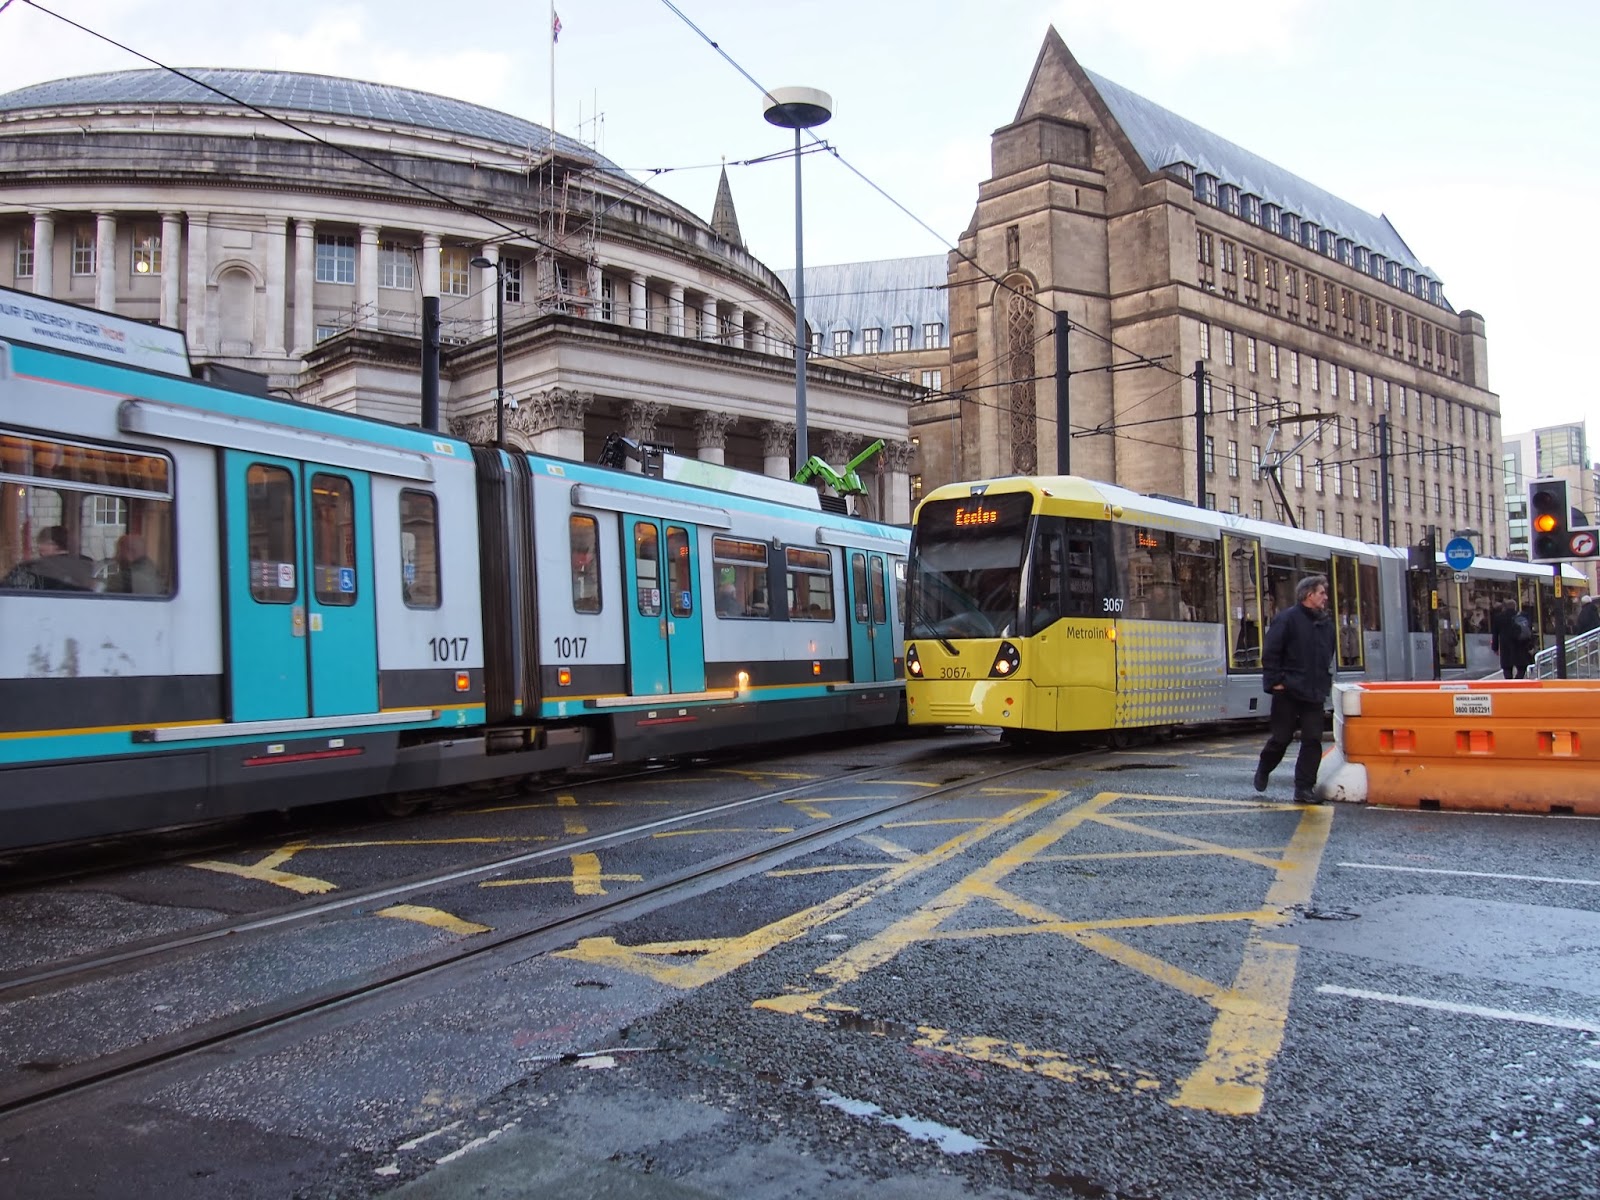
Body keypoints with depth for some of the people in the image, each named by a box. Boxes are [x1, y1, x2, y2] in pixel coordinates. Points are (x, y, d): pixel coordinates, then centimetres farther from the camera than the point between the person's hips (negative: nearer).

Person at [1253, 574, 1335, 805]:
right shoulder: (1287, 619, -9)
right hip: (1288, 692, -6)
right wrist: (1275, 682, -15)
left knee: (1313, 741, 0)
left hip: (1314, 695, 6)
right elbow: (1270, 654, -12)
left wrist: (1326, 682, 14)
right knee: (1281, 738, 4)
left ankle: (1304, 788, 6)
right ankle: (1263, 769, 32)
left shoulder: (1326, 624, 12)